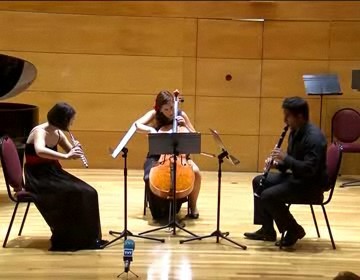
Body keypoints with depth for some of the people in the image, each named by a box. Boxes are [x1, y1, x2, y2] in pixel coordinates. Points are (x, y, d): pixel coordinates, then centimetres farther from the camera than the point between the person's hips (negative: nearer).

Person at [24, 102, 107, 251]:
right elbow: (40, 151, -41)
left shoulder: (58, 133, 6)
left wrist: (75, 150, -9)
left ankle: (86, 237, 0)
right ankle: (66, 240, -13)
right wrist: (66, 156, -46)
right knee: (72, 194, -27)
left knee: (87, 193, -9)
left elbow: (71, 152, 14)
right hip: (37, 177, -8)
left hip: (52, 173, 8)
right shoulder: (39, 131, -18)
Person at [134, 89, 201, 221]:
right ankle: (160, 211, -8)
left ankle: (193, 206, -2)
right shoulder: (154, 114, -5)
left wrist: (185, 125, -13)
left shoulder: (181, 114, -1)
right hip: (157, 155, -1)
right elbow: (137, 125, -19)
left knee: (196, 172, -28)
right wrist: (151, 130, -36)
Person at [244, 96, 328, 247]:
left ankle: (294, 230, -2)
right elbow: (290, 163, 16)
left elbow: (309, 169, -31)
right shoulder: (295, 132, 7)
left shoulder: (314, 137, -24)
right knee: (258, 182, 11)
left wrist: (285, 158, -26)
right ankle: (267, 230, 13)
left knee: (268, 195, -23)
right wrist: (278, 163, -5)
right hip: (295, 177, 11)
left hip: (312, 185, -10)